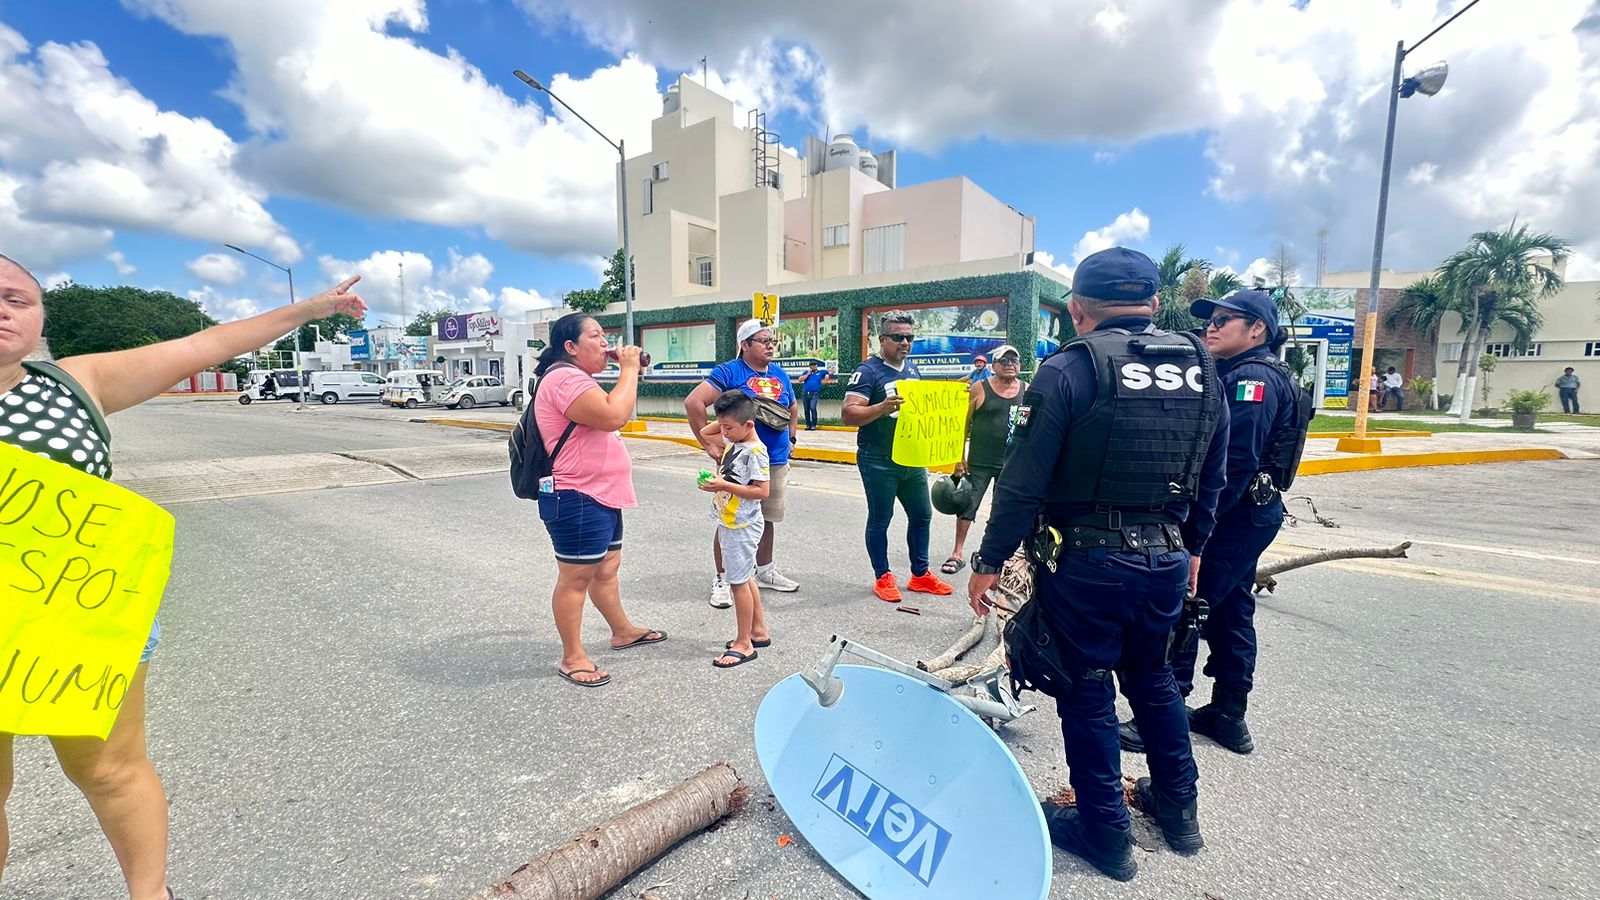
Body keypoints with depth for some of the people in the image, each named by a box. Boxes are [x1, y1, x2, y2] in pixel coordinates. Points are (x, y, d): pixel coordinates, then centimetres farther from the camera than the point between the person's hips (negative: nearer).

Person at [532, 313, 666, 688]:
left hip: (600, 496, 11)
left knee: (607, 568, 22)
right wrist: (629, 370, -17)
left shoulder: (575, 379, 18)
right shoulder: (565, 379, -19)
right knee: (575, 577, 1)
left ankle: (623, 631, 38)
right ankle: (572, 658, 15)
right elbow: (614, 416, -30)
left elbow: (613, 416, 20)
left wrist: (629, 374, 9)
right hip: (576, 500, -11)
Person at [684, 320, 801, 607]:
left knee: (767, 519, 17)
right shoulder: (730, 372, -10)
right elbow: (693, 402, -17)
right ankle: (721, 579, 14)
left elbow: (793, 409, 28)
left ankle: (765, 571, 34)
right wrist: (708, 444, -16)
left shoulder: (780, 374, 10)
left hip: (776, 463, 7)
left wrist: (791, 438, 15)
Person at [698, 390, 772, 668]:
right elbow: (704, 432, 23)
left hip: (742, 527, -9)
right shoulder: (732, 440, 7)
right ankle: (759, 631, 30)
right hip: (729, 523, 10)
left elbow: (762, 491, -23)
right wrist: (722, 421, 6)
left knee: (738, 582, -2)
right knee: (745, 578, 17)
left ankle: (744, 644, 10)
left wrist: (724, 485, -24)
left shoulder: (755, 451, -19)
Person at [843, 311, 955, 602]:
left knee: (922, 515, 15)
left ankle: (920, 575, 30)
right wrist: (883, 407, -35)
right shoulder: (868, 371, -12)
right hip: (878, 461, -7)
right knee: (879, 520, 6)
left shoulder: (913, 369, 11)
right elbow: (849, 414, -21)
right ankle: (883, 578, 21)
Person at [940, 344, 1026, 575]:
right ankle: (958, 553, 11)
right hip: (979, 462, -2)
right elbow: (964, 425, -2)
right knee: (967, 505, 1)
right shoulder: (979, 388, -4)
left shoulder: (1027, 390, 4)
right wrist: (960, 458, -6)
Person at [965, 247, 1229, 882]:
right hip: (1167, 561, 6)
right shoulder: (1201, 369, 4)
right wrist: (1192, 547, 26)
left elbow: (1023, 482, -18)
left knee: (1088, 693, 11)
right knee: (1153, 679, 26)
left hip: (1086, 564, -6)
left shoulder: (1070, 369, -15)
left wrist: (989, 561, -9)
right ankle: (1178, 808, 43)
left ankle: (1105, 833, 28)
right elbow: (1211, 481, 13)